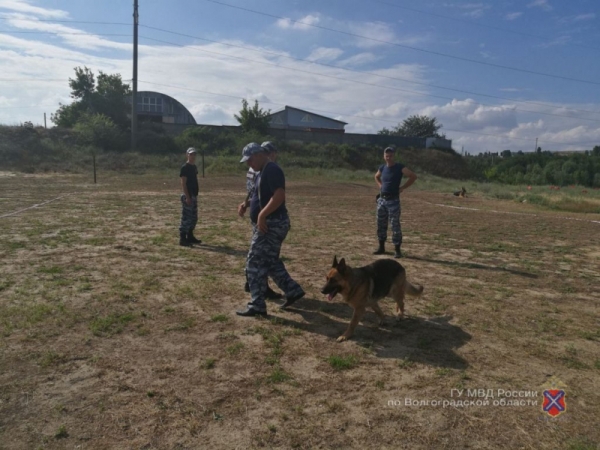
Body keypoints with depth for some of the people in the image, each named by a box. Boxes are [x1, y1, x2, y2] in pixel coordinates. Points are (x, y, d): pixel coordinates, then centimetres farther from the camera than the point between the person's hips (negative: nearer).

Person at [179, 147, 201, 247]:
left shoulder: (194, 167, 14)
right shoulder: (185, 167, -12)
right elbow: (183, 183, -17)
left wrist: (195, 195, 17)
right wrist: (187, 197, -22)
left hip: (194, 195, 9)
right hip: (188, 196, -9)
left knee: (194, 218, 14)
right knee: (186, 217, -7)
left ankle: (190, 236, 25)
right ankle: (182, 239, -3)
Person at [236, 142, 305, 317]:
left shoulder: (271, 170, -15)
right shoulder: (264, 172, 17)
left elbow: (279, 196, -26)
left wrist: (262, 214, -28)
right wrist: (247, 204, 13)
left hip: (271, 224, -11)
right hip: (268, 224, 11)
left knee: (255, 264, -6)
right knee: (271, 262, 19)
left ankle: (257, 306, 2)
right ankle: (293, 290, 27)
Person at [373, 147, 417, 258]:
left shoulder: (399, 167, -7)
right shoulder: (382, 168, 9)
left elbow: (413, 176, -9)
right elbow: (376, 177, 30)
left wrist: (402, 188, -10)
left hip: (393, 200, -6)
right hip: (381, 199, 6)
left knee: (395, 226, -6)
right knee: (381, 224, 10)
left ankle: (397, 250, 0)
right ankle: (381, 247, 22)